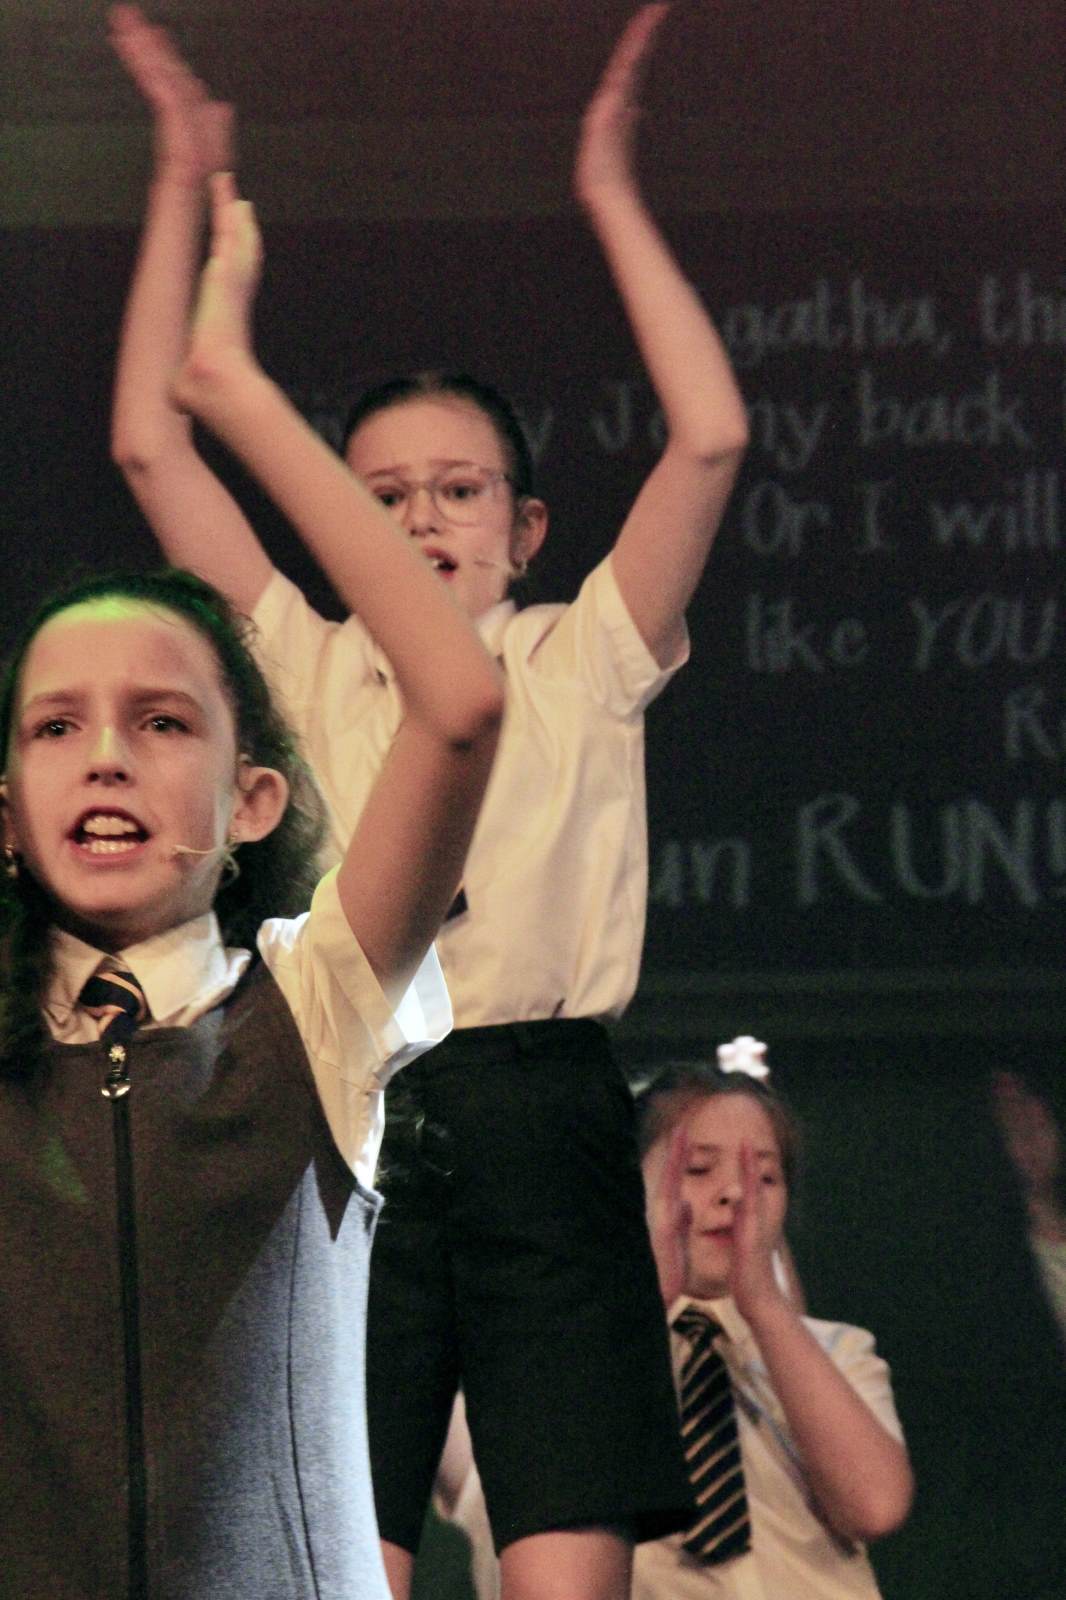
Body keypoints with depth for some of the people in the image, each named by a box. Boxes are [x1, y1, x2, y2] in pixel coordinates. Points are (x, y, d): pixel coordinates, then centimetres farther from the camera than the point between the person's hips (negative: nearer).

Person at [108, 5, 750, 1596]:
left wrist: (611, 192, 3)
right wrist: (184, 183, 9)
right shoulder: (311, 673, 16)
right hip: (352, 1125, 1)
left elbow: (708, 440, 0)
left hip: (541, 1123, -1)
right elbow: (153, 445, 10)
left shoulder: (580, 664, 12)